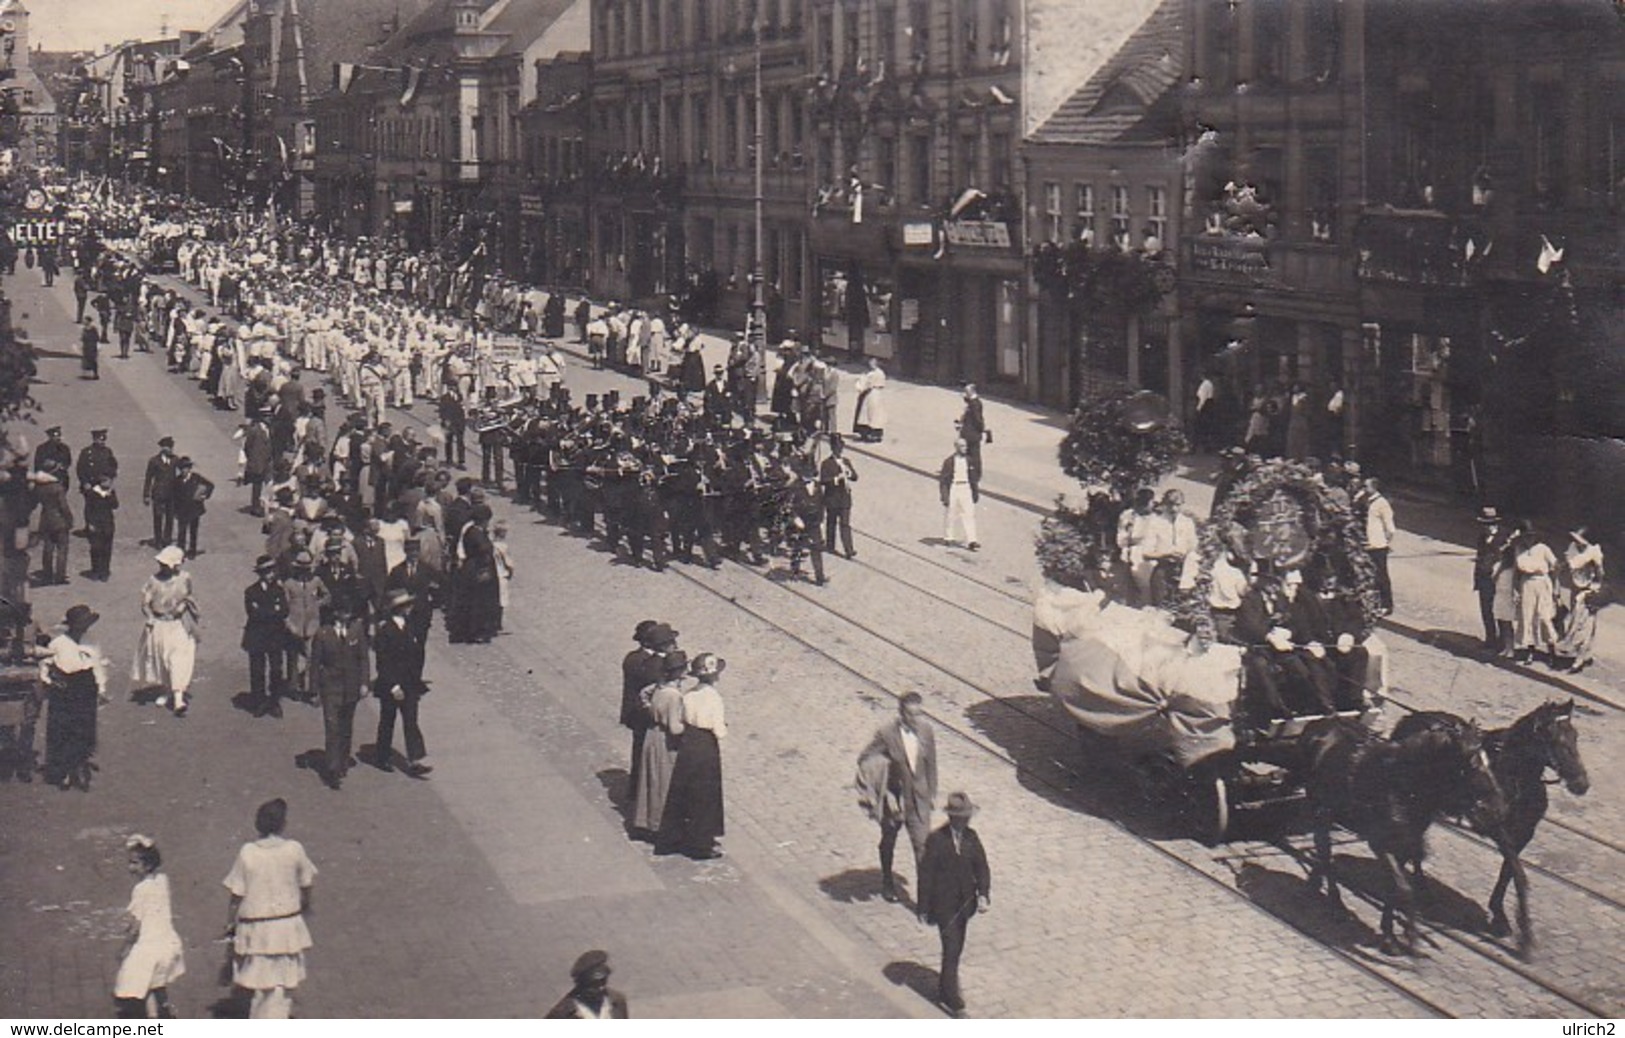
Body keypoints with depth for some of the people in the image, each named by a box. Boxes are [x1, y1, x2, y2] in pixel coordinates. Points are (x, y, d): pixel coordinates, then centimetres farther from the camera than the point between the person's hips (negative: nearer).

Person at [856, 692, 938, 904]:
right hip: (893, 798, -2)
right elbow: (864, 760, -13)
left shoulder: (926, 730, -9)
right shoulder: (886, 733, -21)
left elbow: (930, 763, 5)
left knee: (923, 846, -4)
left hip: (919, 799, 2)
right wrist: (882, 793, -17)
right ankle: (887, 883, 44)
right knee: (888, 842, 20)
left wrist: (932, 792, 10)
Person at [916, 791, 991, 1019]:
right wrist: (924, 909, -10)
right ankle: (953, 1001, 2)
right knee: (951, 950, -6)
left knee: (956, 949, 16)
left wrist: (983, 894, -13)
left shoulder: (971, 837, -1)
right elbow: (926, 875, -12)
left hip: (964, 904, 5)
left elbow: (981, 867, 3)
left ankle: (945, 987, 36)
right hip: (944, 905, -5)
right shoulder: (936, 840, -16)